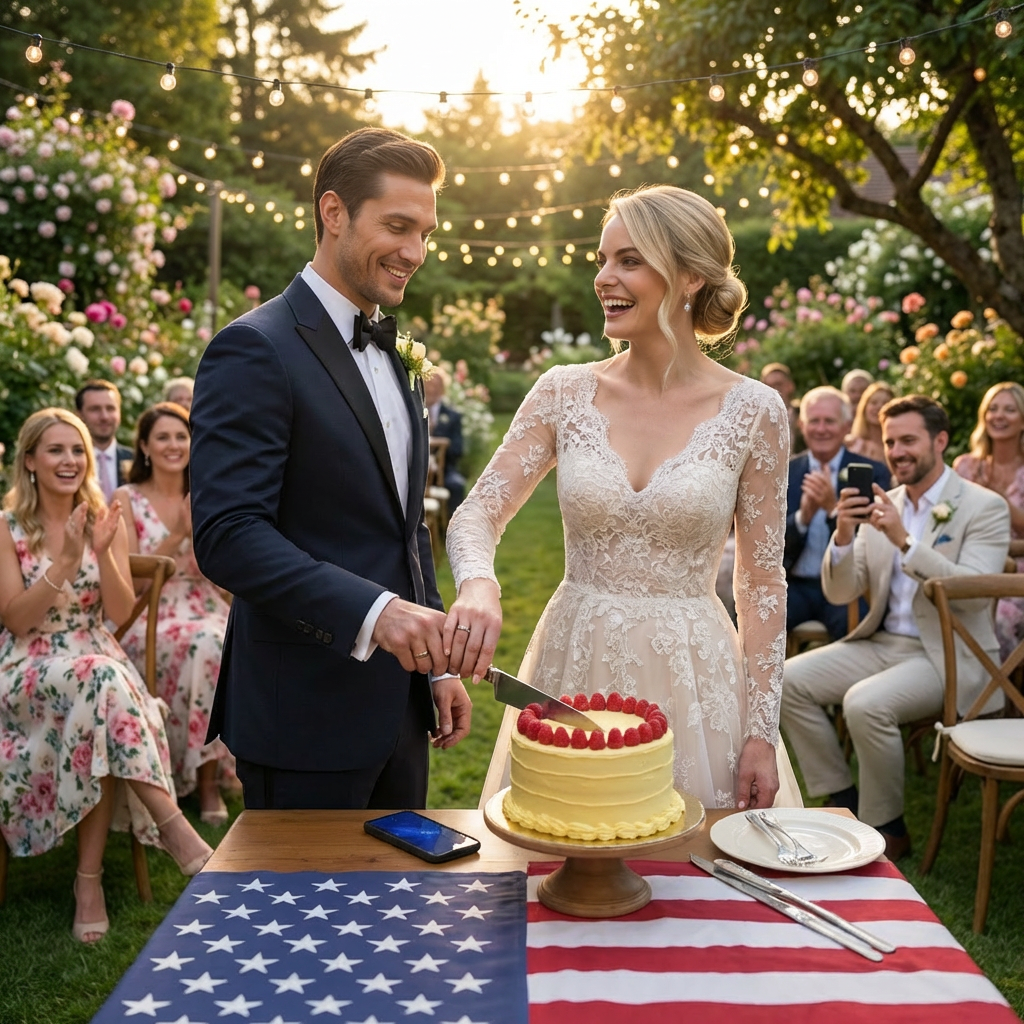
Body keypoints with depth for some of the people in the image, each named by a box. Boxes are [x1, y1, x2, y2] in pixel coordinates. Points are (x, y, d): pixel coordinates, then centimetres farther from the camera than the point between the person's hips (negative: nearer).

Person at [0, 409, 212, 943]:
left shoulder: (105, 521, 7)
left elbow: (122, 613, 0)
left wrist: (103, 553, -16)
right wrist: (67, 561, -18)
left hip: (97, 660, 3)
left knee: (104, 699, -35)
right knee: (104, 681, -36)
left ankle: (90, 876, -29)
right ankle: (171, 823, -34)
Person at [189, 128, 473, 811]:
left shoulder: (395, 356, 14)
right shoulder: (256, 350, -13)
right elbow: (228, 534, -23)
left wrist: (437, 664, 15)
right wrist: (371, 609, -32)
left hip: (398, 703, 8)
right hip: (308, 711, -8)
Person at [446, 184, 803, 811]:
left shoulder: (753, 411, -5)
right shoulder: (564, 394, 0)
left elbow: (763, 583, -2)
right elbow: (478, 513, -2)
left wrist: (761, 734, -4)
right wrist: (478, 584, -25)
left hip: (692, 677, -2)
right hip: (573, 667, 2)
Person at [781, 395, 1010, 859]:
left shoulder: (984, 507, -7)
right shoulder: (881, 506, 8)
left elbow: (974, 592, -21)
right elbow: (840, 593, 5)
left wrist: (904, 540, -27)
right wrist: (844, 535, -14)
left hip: (947, 655, -6)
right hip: (883, 642, 6)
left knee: (866, 703, -31)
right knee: (788, 681, -11)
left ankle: (887, 830, -8)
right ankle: (843, 802, 3)